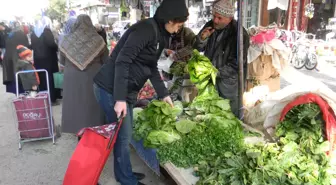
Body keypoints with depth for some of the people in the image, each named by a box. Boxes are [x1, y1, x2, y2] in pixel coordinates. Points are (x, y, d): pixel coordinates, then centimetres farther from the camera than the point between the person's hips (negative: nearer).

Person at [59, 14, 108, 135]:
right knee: (92, 104, 9)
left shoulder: (66, 40, -2)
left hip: (72, 79, 1)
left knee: (75, 103, 11)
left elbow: (62, 61, 10)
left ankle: (76, 129, 20)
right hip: (93, 78, -1)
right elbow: (106, 61, 2)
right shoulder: (97, 39, -8)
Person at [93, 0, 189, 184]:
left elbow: (151, 67, 20)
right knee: (123, 135, 2)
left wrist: (163, 94, 19)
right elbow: (122, 61, -25)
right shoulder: (146, 29, -19)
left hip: (125, 90, 9)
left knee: (124, 134, 17)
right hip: (111, 89, -9)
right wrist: (120, 99, -27)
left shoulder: (159, 34, 12)